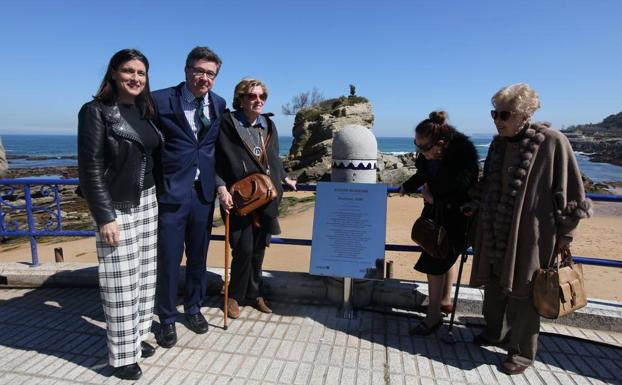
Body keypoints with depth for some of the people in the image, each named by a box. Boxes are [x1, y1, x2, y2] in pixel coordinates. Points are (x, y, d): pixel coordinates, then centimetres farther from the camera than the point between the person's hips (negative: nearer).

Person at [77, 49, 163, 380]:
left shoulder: (144, 110, 10)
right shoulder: (96, 111, -8)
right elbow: (90, 169, -13)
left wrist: (156, 197, 11)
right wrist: (104, 217, -16)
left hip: (148, 203, 6)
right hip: (117, 207, -6)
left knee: (144, 275, 13)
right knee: (121, 282, 1)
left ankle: (138, 336, 29)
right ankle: (122, 354, 17)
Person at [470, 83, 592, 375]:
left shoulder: (553, 142, -13)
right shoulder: (498, 144, 5)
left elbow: (570, 191, -9)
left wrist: (564, 233, -7)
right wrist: (476, 206, 15)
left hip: (529, 234, -6)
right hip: (496, 232, 6)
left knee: (521, 291, 7)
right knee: (494, 285, 18)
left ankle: (522, 352, 27)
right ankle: (495, 332, 42)